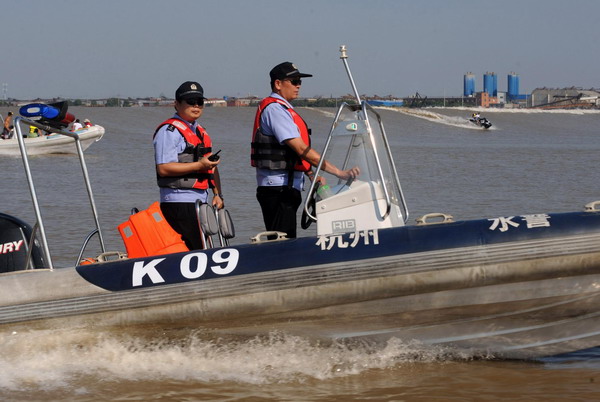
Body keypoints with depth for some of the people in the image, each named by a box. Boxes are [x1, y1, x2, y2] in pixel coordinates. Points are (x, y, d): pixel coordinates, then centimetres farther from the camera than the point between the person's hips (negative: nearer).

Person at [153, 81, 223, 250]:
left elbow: (211, 167, 28)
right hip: (179, 202, -9)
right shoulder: (169, 131, -8)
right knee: (192, 250, -15)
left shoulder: (201, 132, 22)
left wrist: (217, 194, 16)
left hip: (200, 201, 9)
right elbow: (164, 168, -17)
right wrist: (199, 165, -19)